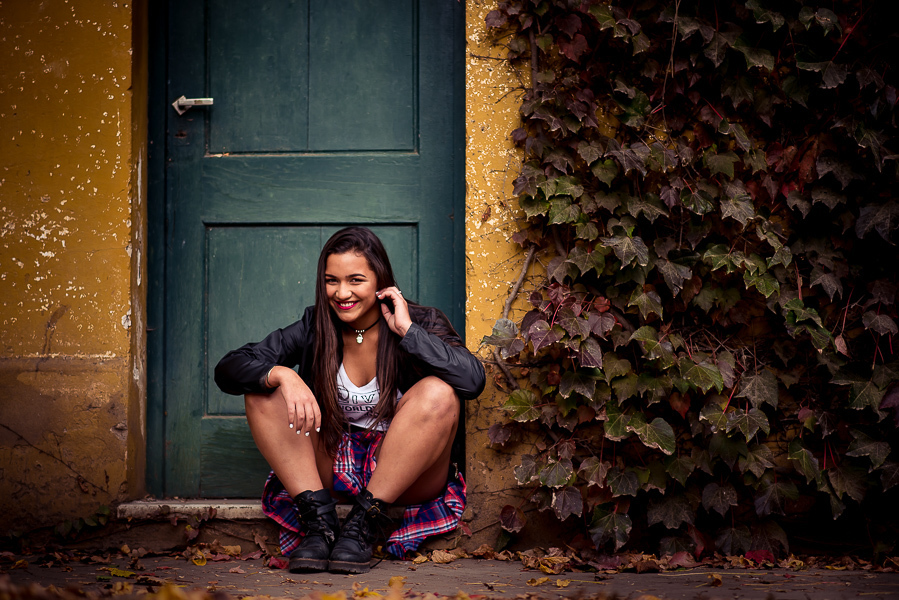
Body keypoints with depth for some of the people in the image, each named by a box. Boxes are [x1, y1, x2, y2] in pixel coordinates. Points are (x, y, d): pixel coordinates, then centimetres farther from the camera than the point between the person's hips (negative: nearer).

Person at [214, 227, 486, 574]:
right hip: (331, 465, 2)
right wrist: (282, 375, -28)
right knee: (263, 389, -14)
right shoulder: (314, 327, -1)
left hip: (401, 474, -2)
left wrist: (407, 330, -22)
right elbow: (228, 369, -8)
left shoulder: (420, 322, -7)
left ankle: (364, 522, -25)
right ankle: (319, 518, -22)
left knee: (437, 393, -29)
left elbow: (473, 381, -26)